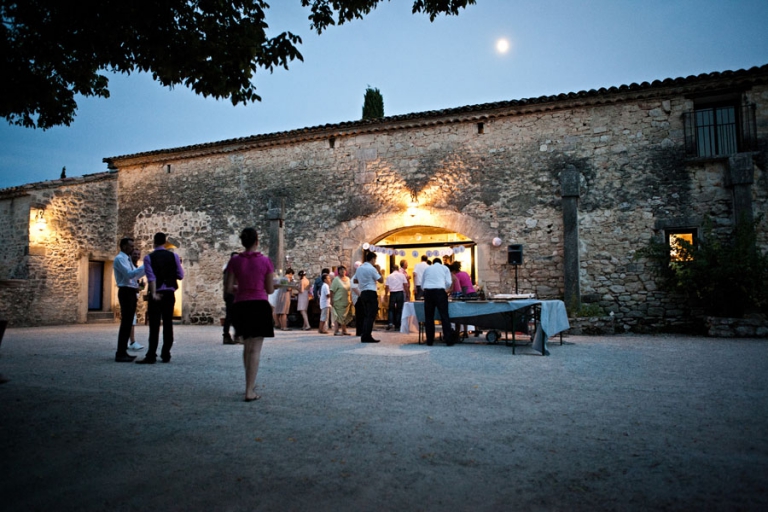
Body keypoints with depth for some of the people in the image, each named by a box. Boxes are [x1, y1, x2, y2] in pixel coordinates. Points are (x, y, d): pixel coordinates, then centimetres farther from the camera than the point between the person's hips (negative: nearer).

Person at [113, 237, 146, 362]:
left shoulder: (128, 259, 20)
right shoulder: (119, 258, -10)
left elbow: (134, 275, 22)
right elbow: (129, 274, -22)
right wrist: (144, 267, -22)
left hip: (131, 292, 10)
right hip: (126, 292, -10)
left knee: (129, 323, 11)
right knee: (125, 323, -10)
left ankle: (123, 352, 17)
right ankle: (120, 354, -7)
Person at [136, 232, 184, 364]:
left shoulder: (149, 257, -3)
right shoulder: (173, 256, 3)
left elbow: (151, 277, -14)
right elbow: (180, 275, 4)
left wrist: (154, 293, -20)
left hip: (156, 294, -2)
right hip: (169, 293, 2)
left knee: (154, 325, -2)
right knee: (168, 324, 7)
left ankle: (151, 356, -3)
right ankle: (166, 355, 11)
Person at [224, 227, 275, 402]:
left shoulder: (235, 261, 0)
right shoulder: (265, 261, -5)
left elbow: (228, 289, 0)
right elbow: (270, 290, -1)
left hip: (240, 306, 3)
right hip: (259, 306, -3)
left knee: (247, 346, 21)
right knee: (255, 349, 0)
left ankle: (250, 385, 32)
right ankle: (249, 392, -2)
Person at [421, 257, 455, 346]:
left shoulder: (427, 269, 22)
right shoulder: (444, 268, 18)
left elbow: (422, 285, 22)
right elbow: (448, 283, 7)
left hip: (427, 291, 2)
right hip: (440, 291, -2)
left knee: (428, 317, 6)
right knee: (444, 316, -2)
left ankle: (429, 340, 6)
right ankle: (449, 340, -5)